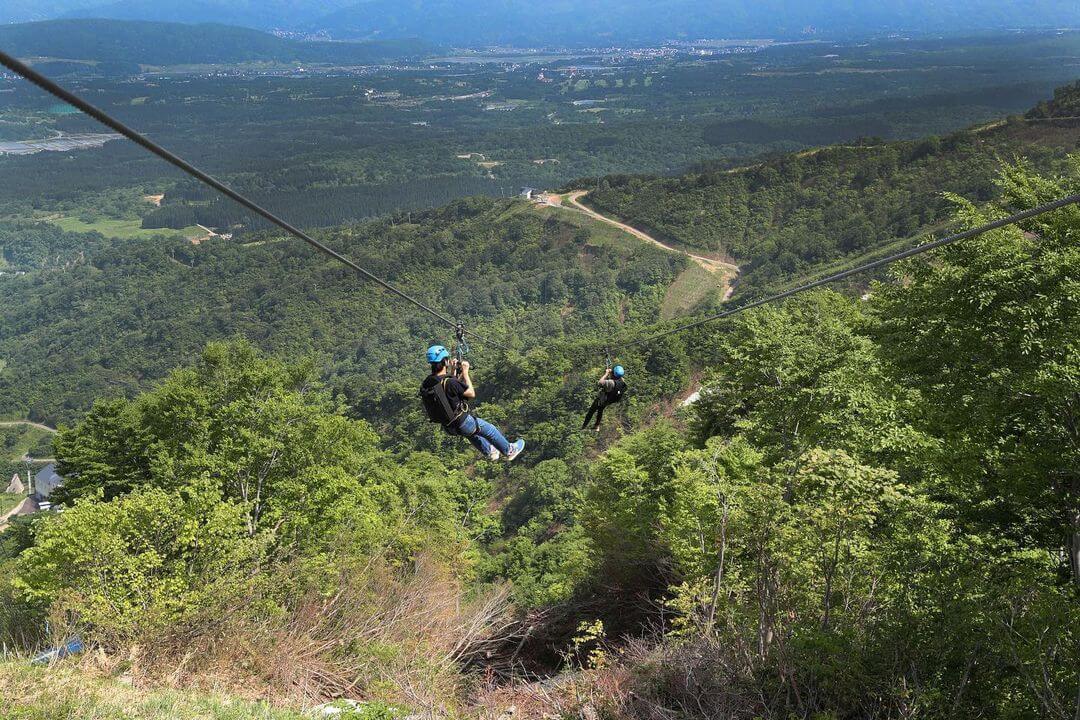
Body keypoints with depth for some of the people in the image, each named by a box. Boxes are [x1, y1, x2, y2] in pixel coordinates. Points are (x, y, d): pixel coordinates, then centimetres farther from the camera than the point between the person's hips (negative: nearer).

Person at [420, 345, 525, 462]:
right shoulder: (450, 383, -32)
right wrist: (465, 373, -8)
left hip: (448, 426, 7)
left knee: (471, 432, 37)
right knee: (491, 430, 20)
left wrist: (453, 373, 4)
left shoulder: (426, 384, -10)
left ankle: (489, 452, 54)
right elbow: (472, 393, -15)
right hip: (463, 424, -7)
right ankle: (509, 451, 42)